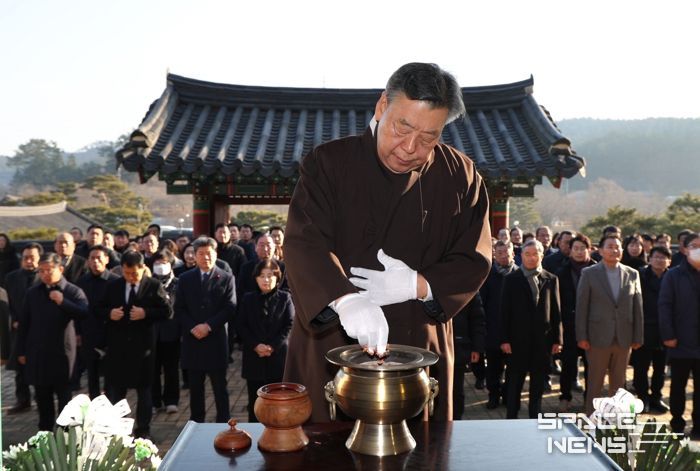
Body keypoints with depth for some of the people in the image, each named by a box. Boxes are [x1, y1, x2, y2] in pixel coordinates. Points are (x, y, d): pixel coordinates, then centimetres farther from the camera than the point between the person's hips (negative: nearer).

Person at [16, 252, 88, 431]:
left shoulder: (73, 291, -5)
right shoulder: (32, 293, 8)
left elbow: (85, 314, -20)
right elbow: (24, 324, 11)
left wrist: (63, 302, -26)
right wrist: (21, 351, 10)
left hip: (61, 352, -4)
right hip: (37, 353, 4)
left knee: (64, 396, 4)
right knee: (42, 396, 15)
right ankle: (45, 432, 28)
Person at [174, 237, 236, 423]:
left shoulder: (226, 278, 1)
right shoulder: (185, 279, 8)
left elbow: (230, 308, -5)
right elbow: (179, 309, 5)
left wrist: (208, 325, -14)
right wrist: (192, 327, -10)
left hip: (216, 340, -2)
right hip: (192, 339, 2)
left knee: (220, 387, 6)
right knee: (195, 387, 10)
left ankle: (223, 422, 15)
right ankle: (196, 421, 21)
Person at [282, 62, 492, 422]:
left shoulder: (460, 176, 2)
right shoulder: (328, 163, -5)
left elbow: (475, 260, 3)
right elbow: (304, 242, -19)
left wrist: (417, 285, -15)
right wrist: (345, 299, -37)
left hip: (419, 352, 2)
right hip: (332, 350, -1)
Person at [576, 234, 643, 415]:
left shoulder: (632, 274, 6)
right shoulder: (589, 273, -2)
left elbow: (637, 307, 6)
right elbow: (581, 307, -4)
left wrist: (638, 337, 3)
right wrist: (581, 337, -8)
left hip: (624, 338, 3)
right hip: (598, 337, -3)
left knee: (618, 383, 13)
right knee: (595, 384, 5)